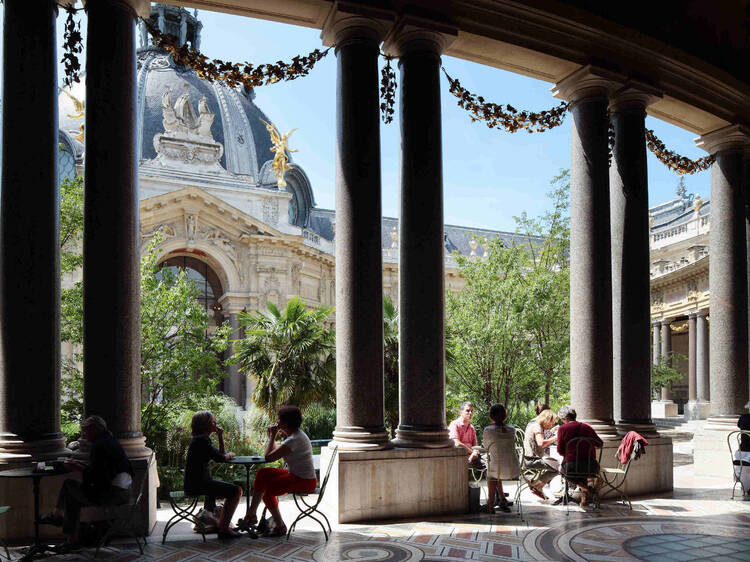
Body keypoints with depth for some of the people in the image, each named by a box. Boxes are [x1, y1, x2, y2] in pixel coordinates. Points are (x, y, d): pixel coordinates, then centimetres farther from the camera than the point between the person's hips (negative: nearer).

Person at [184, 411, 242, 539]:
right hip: (198, 484, -11)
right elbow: (219, 458, -19)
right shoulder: (202, 439, -15)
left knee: (233, 489, 22)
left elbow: (221, 454, 17)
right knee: (236, 491, -12)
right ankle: (223, 528, -8)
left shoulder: (201, 438, 17)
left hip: (199, 482, 11)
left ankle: (222, 525, 24)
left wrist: (220, 437, 7)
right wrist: (229, 455, 1)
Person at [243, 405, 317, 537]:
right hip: (296, 475, 10)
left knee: (267, 488, -14)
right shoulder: (295, 434, 10)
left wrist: (272, 436, -11)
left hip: (304, 481, -10)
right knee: (262, 473, 6)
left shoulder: (294, 440, -22)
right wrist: (271, 436, 7)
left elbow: (269, 457, -22)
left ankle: (279, 525, 1)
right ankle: (252, 514, 9)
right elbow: (276, 451, 18)